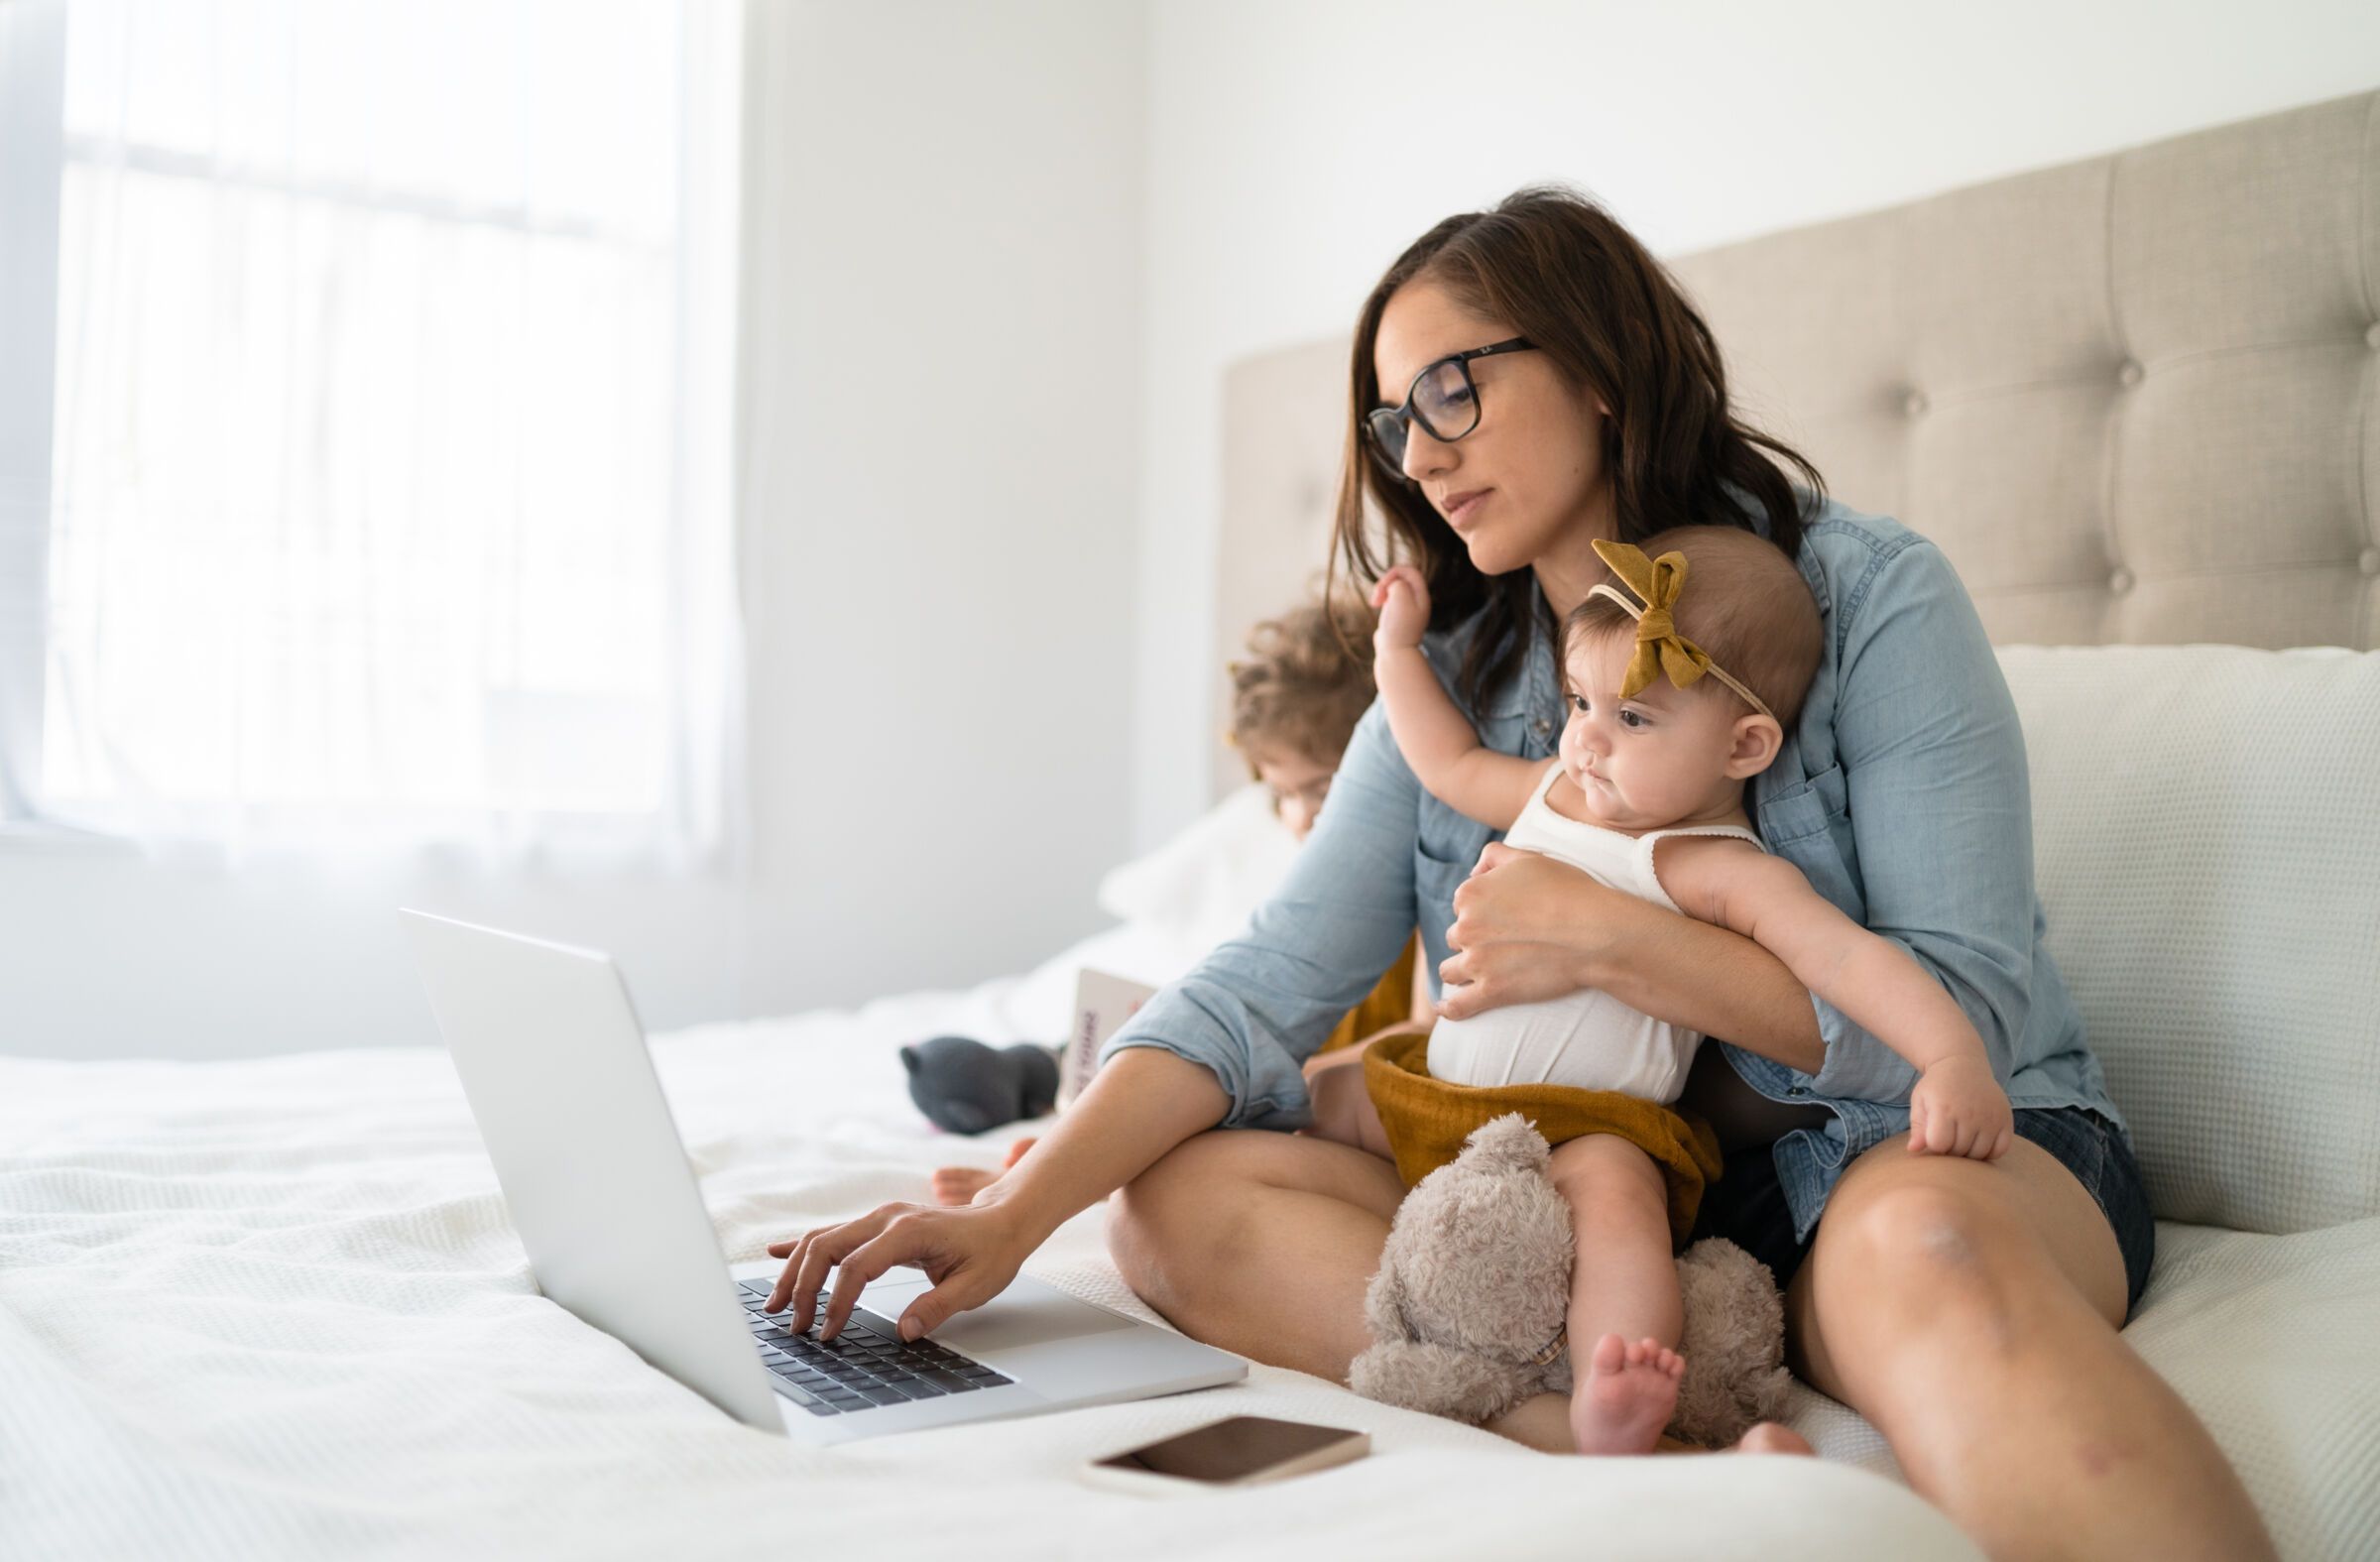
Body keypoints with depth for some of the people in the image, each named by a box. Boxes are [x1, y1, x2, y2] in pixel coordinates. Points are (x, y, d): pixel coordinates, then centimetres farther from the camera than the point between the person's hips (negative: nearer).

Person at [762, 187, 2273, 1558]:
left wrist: (1608, 938, -19)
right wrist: (1016, 1210, -17)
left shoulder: (1872, 595, -7)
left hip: (1937, 1142, -5)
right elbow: (1273, 978, -4)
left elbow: (1966, 1015, -11)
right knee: (1182, 1195, -19)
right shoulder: (1450, 678, 7)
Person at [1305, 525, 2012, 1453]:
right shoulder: (1555, 790, 12)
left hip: (1589, 1130, -9)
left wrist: (1956, 1060, -39)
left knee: (1612, 1189, -39)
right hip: (1434, 1088, 9)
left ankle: (1605, 1412, -54)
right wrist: (1399, 647, 31)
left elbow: (1851, 959, -24)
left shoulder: (1719, 871, -12)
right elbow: (1451, 765, 30)